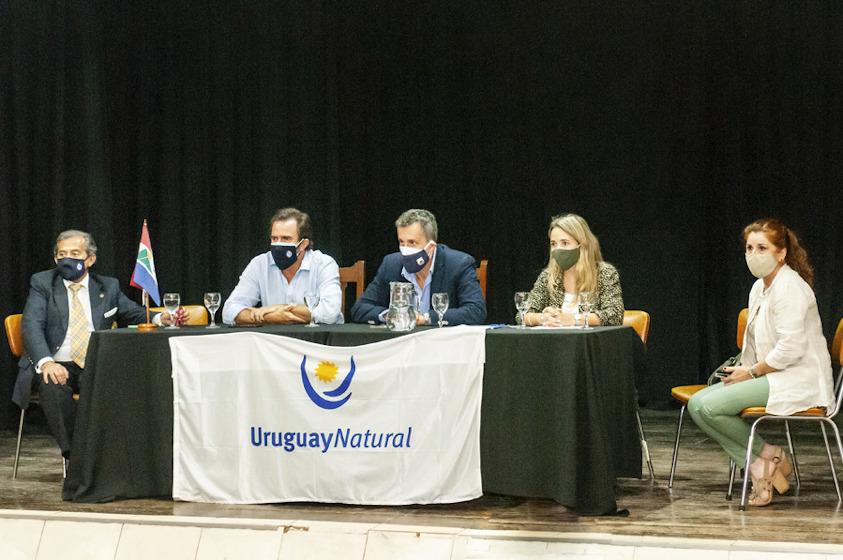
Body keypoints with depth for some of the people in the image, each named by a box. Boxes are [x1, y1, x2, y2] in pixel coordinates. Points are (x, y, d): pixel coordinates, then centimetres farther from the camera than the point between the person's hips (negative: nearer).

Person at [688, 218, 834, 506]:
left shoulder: (790, 286, -15)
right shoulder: (759, 287, 15)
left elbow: (791, 348, -23)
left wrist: (751, 372, -14)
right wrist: (742, 370, 4)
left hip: (797, 381, -10)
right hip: (769, 375, 10)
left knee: (709, 406, -21)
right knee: (697, 403, -4)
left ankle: (768, 454, -3)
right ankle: (757, 467, -7)